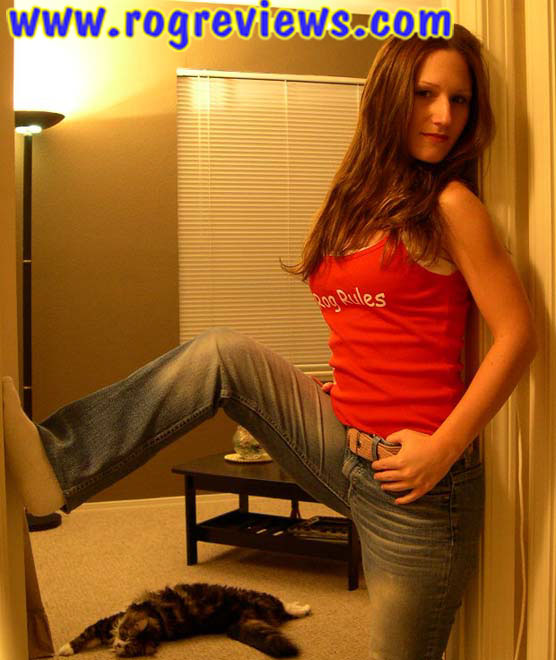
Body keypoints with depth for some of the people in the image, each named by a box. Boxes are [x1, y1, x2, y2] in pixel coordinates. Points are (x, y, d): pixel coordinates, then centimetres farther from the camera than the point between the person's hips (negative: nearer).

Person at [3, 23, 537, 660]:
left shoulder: (449, 206, -9)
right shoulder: (354, 201, 9)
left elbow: (517, 333, -12)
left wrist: (444, 446, -18)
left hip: (412, 481, -5)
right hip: (340, 443, 6)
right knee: (223, 353, -5)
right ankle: (57, 464, -8)